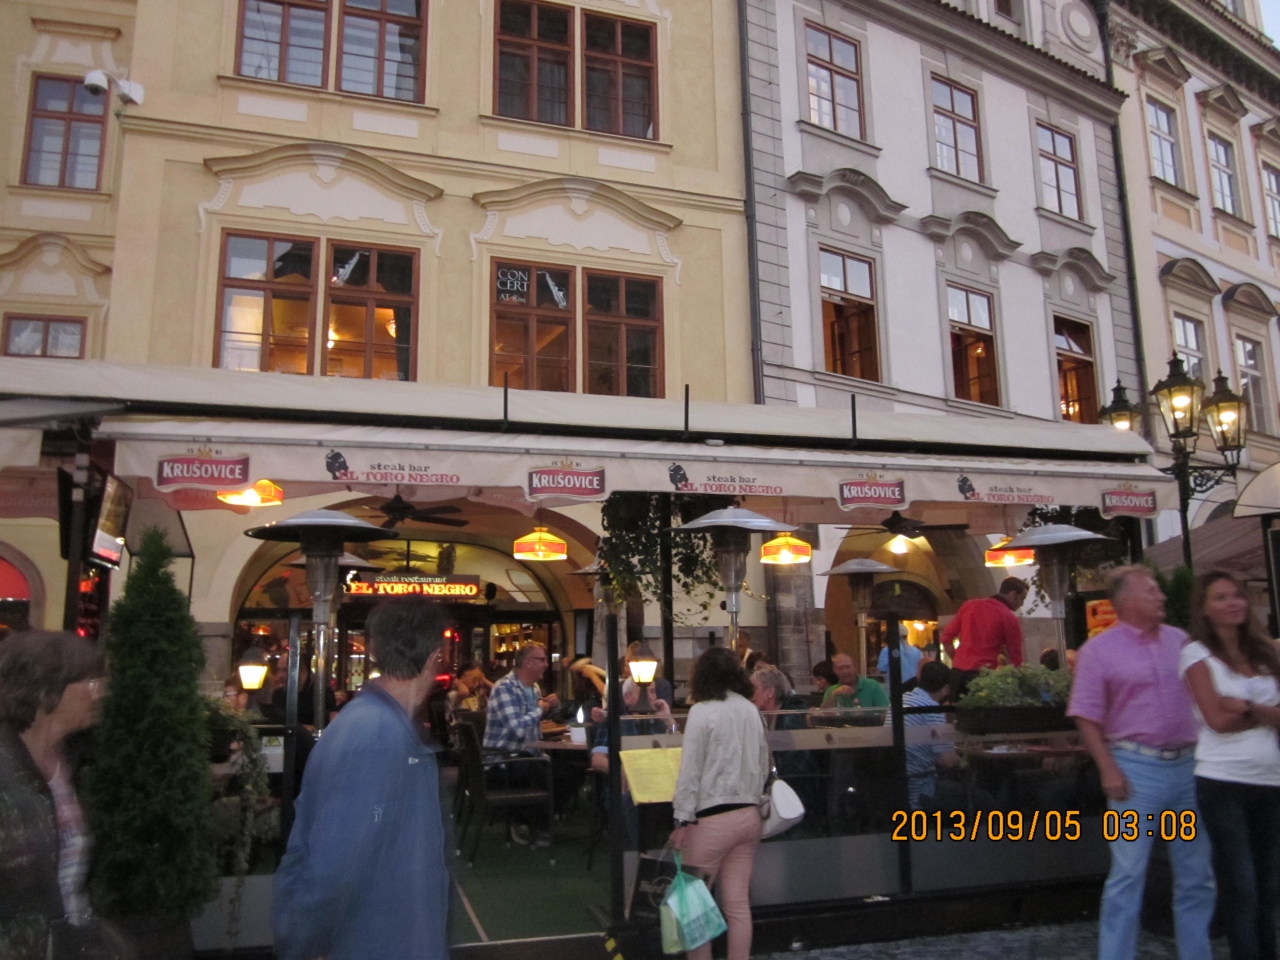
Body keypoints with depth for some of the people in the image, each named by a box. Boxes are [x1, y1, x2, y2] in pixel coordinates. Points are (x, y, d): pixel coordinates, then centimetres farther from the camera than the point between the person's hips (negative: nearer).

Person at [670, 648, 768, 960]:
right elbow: (763, 765, 14)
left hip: (712, 817, -6)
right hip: (749, 814, 6)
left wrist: (683, 820, -9)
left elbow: (690, 769, -12)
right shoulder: (751, 710, 7)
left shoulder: (702, 711, -10)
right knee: (738, 903, 9)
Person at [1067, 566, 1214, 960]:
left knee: (1197, 875, 14)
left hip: (1188, 765, 5)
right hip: (1137, 768, -5)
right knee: (1128, 873, 0)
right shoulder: (1099, 650, -6)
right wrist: (1108, 769, -15)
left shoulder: (1180, 640, 8)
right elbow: (1086, 716, -7)